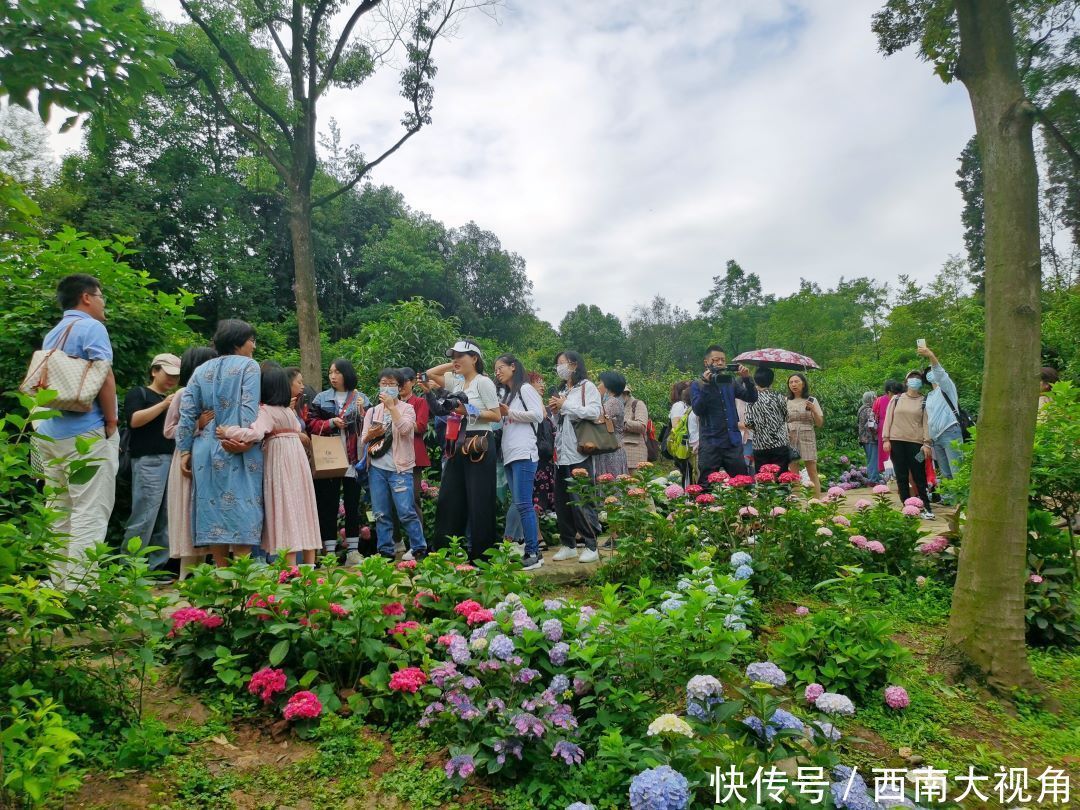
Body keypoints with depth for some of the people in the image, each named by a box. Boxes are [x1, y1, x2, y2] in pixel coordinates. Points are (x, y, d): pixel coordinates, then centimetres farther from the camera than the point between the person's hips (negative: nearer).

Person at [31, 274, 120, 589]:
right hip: (87, 433, -9)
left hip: (50, 433, 9)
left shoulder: (51, 335, 20)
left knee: (59, 512, 11)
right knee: (90, 513, -8)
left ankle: (59, 584, 16)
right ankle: (80, 588, -11)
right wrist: (111, 424, -10)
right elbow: (104, 377, -16)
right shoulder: (91, 327, -6)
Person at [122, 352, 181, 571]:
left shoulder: (174, 400, 25)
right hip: (148, 460, -6)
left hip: (174, 460, 6)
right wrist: (163, 405, -14)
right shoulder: (139, 393, 7)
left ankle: (157, 566, 7)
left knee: (167, 518, 3)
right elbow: (134, 420, -10)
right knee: (144, 516, -12)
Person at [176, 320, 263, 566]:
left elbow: (187, 412, 10)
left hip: (207, 449, 5)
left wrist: (185, 451, 10)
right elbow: (249, 408, -13)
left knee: (214, 509, 7)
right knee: (241, 509, -5)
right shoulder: (248, 366, 0)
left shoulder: (201, 370, 15)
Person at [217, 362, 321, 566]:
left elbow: (255, 433, -28)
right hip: (297, 458, 6)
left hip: (279, 462, -6)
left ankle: (290, 566, -3)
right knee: (301, 507, 11)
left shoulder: (265, 410, -11)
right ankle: (309, 563, 16)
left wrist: (228, 432, -18)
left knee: (285, 513, -4)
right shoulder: (289, 410, 10)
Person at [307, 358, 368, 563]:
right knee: (328, 505, 1)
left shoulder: (361, 399, 8)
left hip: (353, 459, 0)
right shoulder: (321, 398, 9)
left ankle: (353, 550, 12)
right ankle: (329, 551, 7)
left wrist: (361, 412, -11)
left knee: (352, 504, 5)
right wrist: (331, 423, -12)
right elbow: (311, 424, 2)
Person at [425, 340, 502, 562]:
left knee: (479, 503, -2)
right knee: (448, 500, 9)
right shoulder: (456, 383, 14)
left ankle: (482, 556, 7)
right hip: (458, 446, 8)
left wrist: (469, 411, -17)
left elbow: (496, 415, -10)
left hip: (479, 446, -8)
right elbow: (430, 374, 21)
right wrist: (452, 366, 13)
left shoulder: (483, 382, -7)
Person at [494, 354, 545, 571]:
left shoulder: (525, 389, 0)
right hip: (510, 455, 9)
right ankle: (530, 550, 9)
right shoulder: (506, 395, 24)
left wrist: (509, 412, -8)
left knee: (523, 504, -12)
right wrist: (501, 415, 9)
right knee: (518, 504, 6)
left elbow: (538, 415, -11)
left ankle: (533, 553, -10)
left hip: (524, 454, -9)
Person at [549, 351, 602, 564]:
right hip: (561, 453, 7)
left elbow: (594, 411, -17)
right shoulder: (561, 391, 20)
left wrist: (565, 406, -11)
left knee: (581, 500, -7)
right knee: (562, 501, 9)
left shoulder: (587, 386, 0)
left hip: (579, 452, -7)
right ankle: (568, 545, 18)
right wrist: (555, 412, 3)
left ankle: (591, 547, 1)